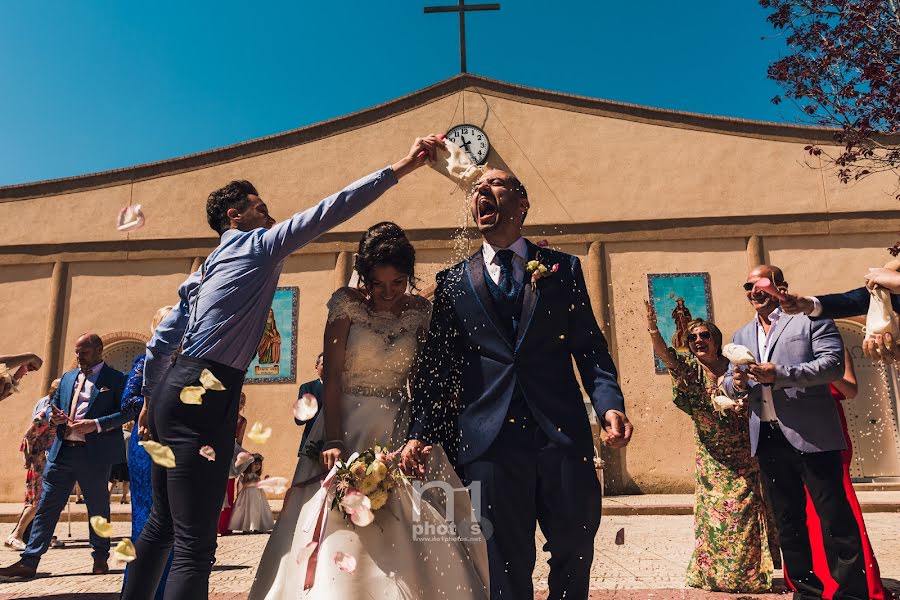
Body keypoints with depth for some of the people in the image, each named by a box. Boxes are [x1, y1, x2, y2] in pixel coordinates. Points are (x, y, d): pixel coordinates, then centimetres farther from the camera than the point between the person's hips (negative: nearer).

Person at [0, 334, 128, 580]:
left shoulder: (115, 379, -3)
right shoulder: (68, 377, 17)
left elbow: (125, 412, -9)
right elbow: (52, 406, 21)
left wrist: (96, 424, -20)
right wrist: (53, 417, -2)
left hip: (95, 453, -5)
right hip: (62, 450, 5)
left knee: (98, 508, 7)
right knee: (47, 506, 5)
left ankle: (100, 558, 21)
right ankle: (29, 562, 11)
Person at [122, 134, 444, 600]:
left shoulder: (203, 272, 23)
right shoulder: (258, 245, 0)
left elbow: (160, 344, 22)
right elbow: (329, 211, -7)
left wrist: (153, 398, 30)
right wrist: (402, 167, -6)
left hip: (174, 392, 10)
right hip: (202, 399, -10)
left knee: (160, 526, 18)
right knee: (195, 544, -12)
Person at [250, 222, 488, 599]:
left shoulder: (420, 311, 3)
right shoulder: (347, 304, -5)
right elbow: (332, 377, -8)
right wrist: (332, 441, -18)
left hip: (399, 431, 3)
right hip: (347, 427, -2)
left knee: (411, 537, 0)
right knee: (342, 532, -5)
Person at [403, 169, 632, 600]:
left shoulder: (563, 269, 10)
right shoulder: (453, 281, 10)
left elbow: (590, 348, 5)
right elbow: (436, 366, 8)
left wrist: (610, 403, -11)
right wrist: (421, 432, -1)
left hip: (563, 434, 1)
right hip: (491, 439, 0)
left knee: (575, 550, 13)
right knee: (506, 565, 8)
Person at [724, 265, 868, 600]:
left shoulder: (810, 318, 0)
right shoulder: (742, 336, 17)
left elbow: (834, 364, -11)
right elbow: (730, 384, 17)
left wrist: (780, 375, -20)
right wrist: (736, 383, -7)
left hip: (810, 435, -6)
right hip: (766, 438, 6)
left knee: (835, 516, -2)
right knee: (788, 521, 13)